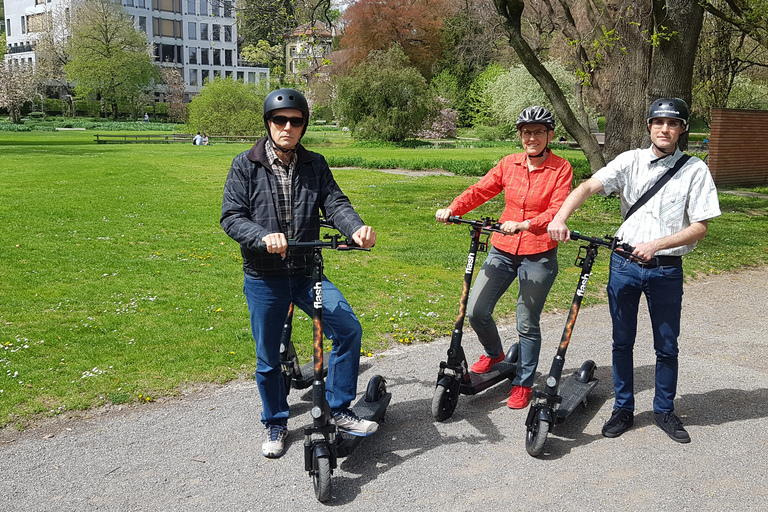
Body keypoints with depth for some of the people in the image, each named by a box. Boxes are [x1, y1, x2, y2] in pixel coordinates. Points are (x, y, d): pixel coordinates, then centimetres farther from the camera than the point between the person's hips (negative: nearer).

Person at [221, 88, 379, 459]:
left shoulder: (315, 165, 5)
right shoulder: (245, 166, -3)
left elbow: (335, 202, -7)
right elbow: (231, 217, -9)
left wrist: (355, 228, -28)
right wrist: (264, 236, -29)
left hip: (307, 273, 2)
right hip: (263, 278, -2)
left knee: (349, 329, -12)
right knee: (268, 358, 9)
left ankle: (339, 410, 7)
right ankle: (275, 425, 31)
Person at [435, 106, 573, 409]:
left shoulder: (561, 168, -4)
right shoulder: (509, 163, 6)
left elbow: (556, 211, -14)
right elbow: (480, 190, 1)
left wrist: (524, 225, -30)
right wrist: (452, 210, -16)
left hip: (538, 255, -4)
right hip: (502, 249, 4)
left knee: (527, 324, 3)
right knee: (476, 311, 1)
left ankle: (523, 383, 23)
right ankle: (494, 354, 32)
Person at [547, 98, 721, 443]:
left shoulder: (695, 170, -2)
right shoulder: (631, 161, 1)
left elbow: (699, 227, -6)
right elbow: (589, 186, -14)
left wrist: (655, 245, -20)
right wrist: (560, 218, -33)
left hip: (667, 269, -1)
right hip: (624, 263, 1)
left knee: (667, 346, 10)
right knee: (622, 341, 11)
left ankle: (664, 411, 30)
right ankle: (623, 409, 26)